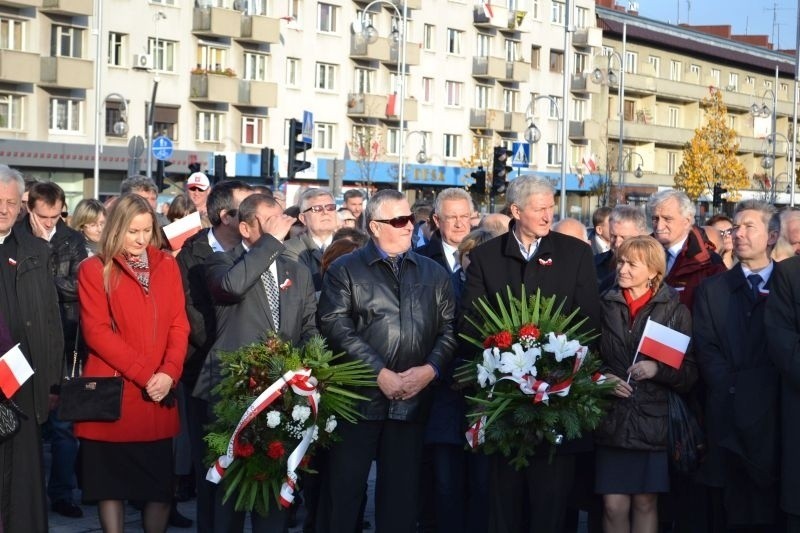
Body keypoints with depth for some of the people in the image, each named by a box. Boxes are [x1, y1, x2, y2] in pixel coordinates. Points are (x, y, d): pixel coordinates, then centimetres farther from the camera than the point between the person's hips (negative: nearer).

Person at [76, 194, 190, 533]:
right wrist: (144, 374, -14)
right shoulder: (94, 269, -1)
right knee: (111, 483, 4)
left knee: (160, 483, 3)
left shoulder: (167, 265, 10)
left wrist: (168, 372, -11)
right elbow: (96, 331, -9)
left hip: (158, 393, 3)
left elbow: (179, 324, 6)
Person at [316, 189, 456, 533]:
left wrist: (430, 368, -9)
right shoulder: (344, 271, 3)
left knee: (401, 491, 8)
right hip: (358, 398, -3)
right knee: (343, 490, 2)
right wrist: (380, 373, -14)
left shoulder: (434, 274, 14)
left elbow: (449, 328, 8)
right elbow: (336, 327, -9)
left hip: (413, 400, 3)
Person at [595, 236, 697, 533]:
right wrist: (602, 377, -7)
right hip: (612, 421, 1)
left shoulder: (675, 311, 2)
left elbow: (690, 372, 0)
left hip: (654, 421, -1)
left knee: (645, 503, 4)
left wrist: (658, 369, -18)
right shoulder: (605, 307, 7)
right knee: (614, 505, -1)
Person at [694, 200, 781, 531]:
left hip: (779, 415, -1)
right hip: (730, 417, 1)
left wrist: (768, 390, -13)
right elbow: (705, 351, 2)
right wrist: (733, 390, -11)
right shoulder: (712, 290, 12)